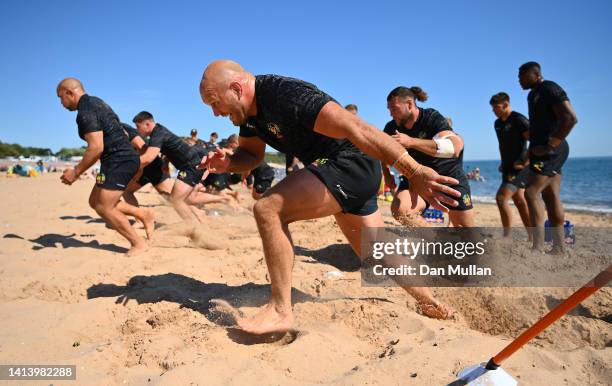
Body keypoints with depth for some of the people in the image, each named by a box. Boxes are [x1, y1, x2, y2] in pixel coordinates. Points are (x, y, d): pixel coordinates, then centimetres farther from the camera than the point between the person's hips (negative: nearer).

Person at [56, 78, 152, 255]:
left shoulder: (85, 112, -14)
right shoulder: (95, 102, 17)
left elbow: (96, 148, -22)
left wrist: (76, 172, -12)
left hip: (119, 160, -10)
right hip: (125, 157, 10)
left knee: (104, 208, -6)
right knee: (96, 202, 13)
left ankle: (139, 244, 1)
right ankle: (143, 214, 13)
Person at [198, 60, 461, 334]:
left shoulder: (285, 95, -24)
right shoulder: (250, 109, 6)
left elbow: (357, 129, -30)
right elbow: (251, 155, 19)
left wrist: (415, 172, -32)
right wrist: (226, 163, -5)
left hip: (353, 165, -10)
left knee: (268, 209, -20)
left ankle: (280, 310, -11)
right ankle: (431, 305, 38)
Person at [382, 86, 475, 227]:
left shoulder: (432, 118, -23)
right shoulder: (391, 128, -10)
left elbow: (454, 147, -43)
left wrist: (411, 142, -48)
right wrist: (387, 175, 2)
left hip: (449, 174, -2)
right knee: (399, 208, -29)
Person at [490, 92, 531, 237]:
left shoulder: (518, 120, -12)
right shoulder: (497, 123, 14)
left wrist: (525, 162, -19)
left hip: (518, 167, -9)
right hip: (508, 167, 9)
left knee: (501, 198, -16)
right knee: (520, 201, 11)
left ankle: (507, 237, -7)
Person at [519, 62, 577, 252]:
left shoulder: (550, 89, -11)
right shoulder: (534, 94, 19)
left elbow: (571, 118, -22)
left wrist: (550, 145, -23)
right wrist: (533, 148, 18)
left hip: (550, 151, -10)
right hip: (542, 150, 10)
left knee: (531, 192, -17)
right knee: (551, 197, 8)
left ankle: (538, 248, -15)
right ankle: (558, 248, 12)